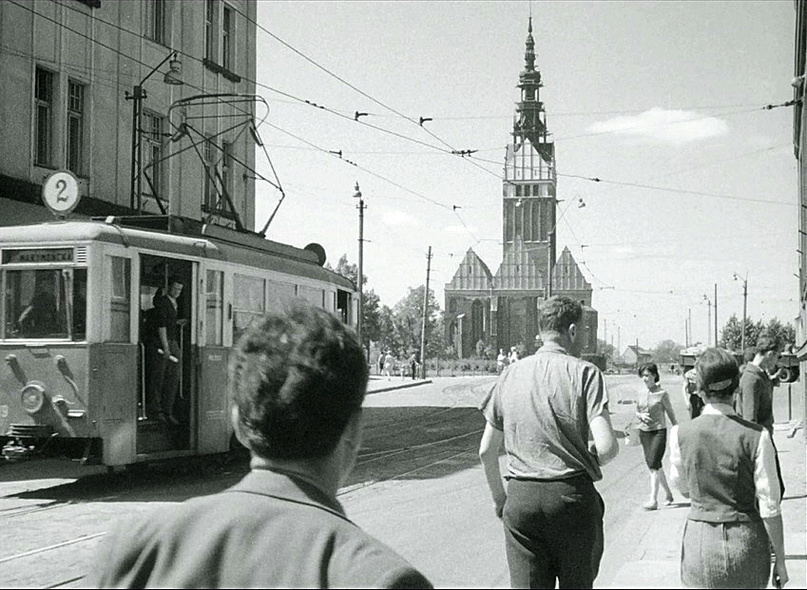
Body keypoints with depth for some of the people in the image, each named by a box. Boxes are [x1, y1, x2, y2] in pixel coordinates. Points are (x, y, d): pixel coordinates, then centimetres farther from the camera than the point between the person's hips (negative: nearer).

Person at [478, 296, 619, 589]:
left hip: (520, 498, 3)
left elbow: (486, 450, 10)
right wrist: (588, 460, 9)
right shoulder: (584, 372, -4)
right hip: (572, 495, -3)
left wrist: (498, 496, 24)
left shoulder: (511, 374, 9)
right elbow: (608, 445, -14)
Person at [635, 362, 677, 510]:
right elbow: (637, 412, 16)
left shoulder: (662, 394, -8)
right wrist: (641, 416, -7)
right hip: (644, 431, 6)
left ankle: (653, 499, -11)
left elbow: (670, 413, 0)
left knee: (654, 465, -13)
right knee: (655, 465, 12)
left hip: (659, 431, -6)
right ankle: (668, 494, 28)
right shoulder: (641, 394, 5)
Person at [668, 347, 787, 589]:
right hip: (746, 541, -1)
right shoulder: (756, 437, -12)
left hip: (700, 541, 1)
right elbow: (770, 506, -8)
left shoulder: (681, 434, -7)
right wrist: (780, 559, 1)